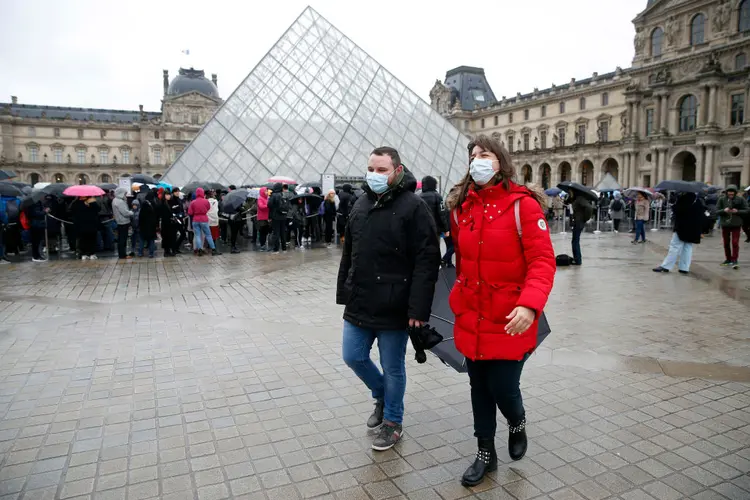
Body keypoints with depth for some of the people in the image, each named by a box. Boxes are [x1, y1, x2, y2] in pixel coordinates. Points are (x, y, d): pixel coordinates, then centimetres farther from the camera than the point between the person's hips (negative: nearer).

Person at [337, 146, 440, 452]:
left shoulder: (412, 206, -12)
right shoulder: (361, 204, 9)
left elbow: (427, 260, -17)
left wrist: (418, 308, -22)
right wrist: (344, 293, 15)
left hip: (394, 309, -6)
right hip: (359, 305, 6)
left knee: (393, 368, 9)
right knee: (353, 357, 14)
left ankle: (392, 421, 32)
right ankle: (382, 395, 42)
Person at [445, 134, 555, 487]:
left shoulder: (523, 204, -11)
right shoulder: (461, 207, 4)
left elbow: (542, 261, -16)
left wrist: (530, 305, -30)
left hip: (509, 321, -4)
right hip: (471, 318, 5)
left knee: (503, 387, 2)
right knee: (479, 388, 14)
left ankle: (517, 424, 39)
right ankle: (485, 453, 35)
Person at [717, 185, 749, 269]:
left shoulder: (740, 199, -3)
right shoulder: (722, 199, 0)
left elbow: (746, 211, -2)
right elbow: (717, 210, -2)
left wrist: (737, 211, -19)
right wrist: (724, 210, -21)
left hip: (736, 225, -2)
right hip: (725, 224, 2)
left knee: (735, 243, -7)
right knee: (726, 243, 12)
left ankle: (735, 260, -4)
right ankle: (728, 259, 26)